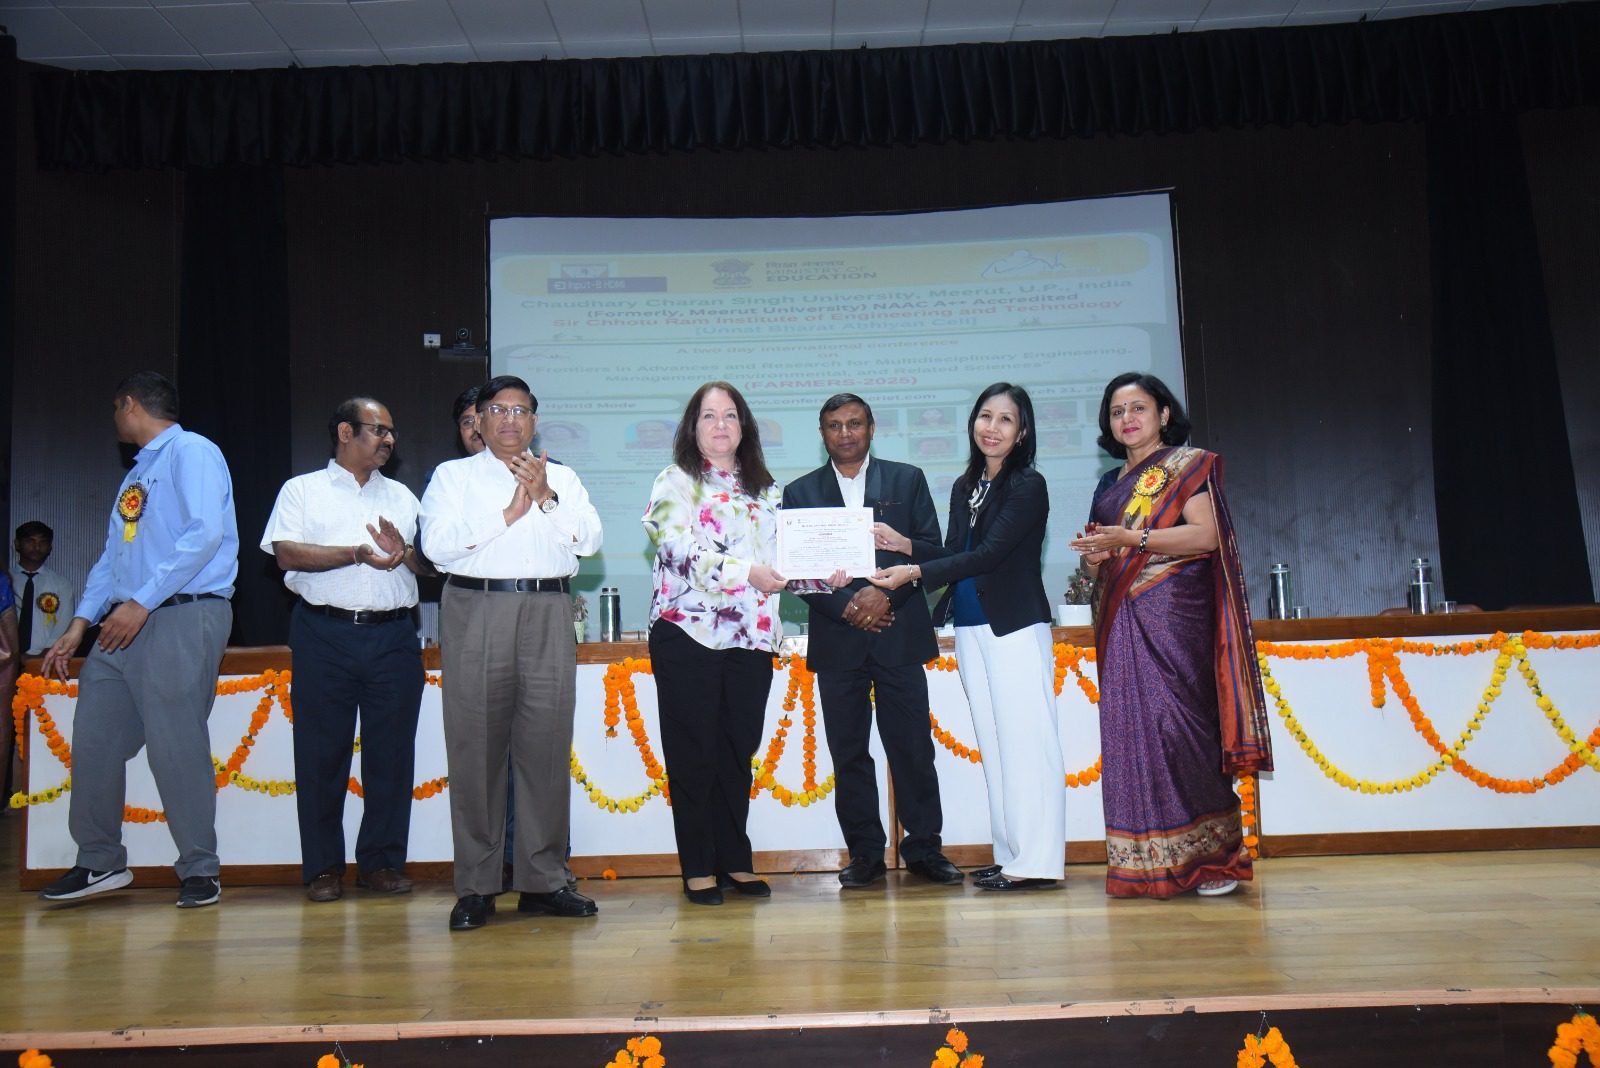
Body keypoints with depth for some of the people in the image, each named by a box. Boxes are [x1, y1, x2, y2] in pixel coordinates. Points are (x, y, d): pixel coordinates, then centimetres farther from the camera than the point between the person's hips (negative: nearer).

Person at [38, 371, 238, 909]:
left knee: (175, 744, -9)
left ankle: (200, 869, 3)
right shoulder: (136, 474, 24)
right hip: (125, 622, 9)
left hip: (182, 616, -9)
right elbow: (114, 555, 23)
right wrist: (80, 623, 15)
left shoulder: (191, 452, -3)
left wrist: (141, 603, -16)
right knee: (94, 739, 6)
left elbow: (206, 532, -15)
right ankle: (99, 863, 19)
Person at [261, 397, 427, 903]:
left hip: (393, 636, 3)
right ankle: (323, 867, 11)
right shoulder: (303, 490, 10)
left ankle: (382, 861, 12)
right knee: (321, 752, 1)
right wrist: (359, 553, -12)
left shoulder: (402, 496, 19)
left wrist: (403, 552, -7)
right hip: (325, 636, -2)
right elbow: (287, 554, -5)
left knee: (392, 751, 2)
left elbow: (430, 563, 14)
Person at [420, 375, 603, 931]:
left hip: (549, 614, 2)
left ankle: (543, 880, 8)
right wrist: (508, 513, -6)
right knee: (476, 747, -3)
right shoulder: (453, 475, 13)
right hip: (476, 612, -2)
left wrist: (545, 498, -6)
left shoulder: (562, 478, 20)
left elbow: (589, 540, 5)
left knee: (547, 745, 1)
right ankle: (475, 886, 4)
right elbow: (437, 544, -3)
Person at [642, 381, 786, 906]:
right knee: (694, 754, 2)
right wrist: (747, 572, -26)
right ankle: (699, 869, 10)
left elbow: (780, 555, 13)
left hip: (751, 636, 4)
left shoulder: (764, 488, 16)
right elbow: (684, 553, -14)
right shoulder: (674, 482, 1)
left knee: (738, 753, 8)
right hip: (688, 634, -4)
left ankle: (735, 861, 18)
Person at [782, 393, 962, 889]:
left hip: (899, 631, -1)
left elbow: (930, 549, 3)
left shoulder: (907, 480, 10)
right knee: (848, 751, 4)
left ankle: (924, 848, 12)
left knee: (912, 745, 1)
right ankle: (865, 853, 13)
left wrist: (884, 594, -11)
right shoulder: (800, 492, 11)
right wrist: (847, 607, -10)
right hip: (837, 638, 1)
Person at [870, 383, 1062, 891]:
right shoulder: (964, 487, 14)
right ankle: (1009, 855, 18)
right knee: (993, 744, 10)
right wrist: (905, 545, 2)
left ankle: (1037, 863, -1)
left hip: (1015, 626, -7)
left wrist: (915, 572, -21)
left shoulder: (1028, 486, -8)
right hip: (970, 628, 8)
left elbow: (989, 554, -16)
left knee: (1026, 739, -5)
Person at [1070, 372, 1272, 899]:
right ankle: (1143, 864, 4)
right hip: (1121, 620, 6)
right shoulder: (1110, 484, 22)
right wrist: (1094, 556, 5)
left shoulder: (1187, 464, 3)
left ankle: (1210, 856, -3)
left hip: (1173, 614, -6)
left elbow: (1207, 534, -10)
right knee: (1129, 729, 0)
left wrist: (1133, 539, -17)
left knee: (1174, 722, -13)